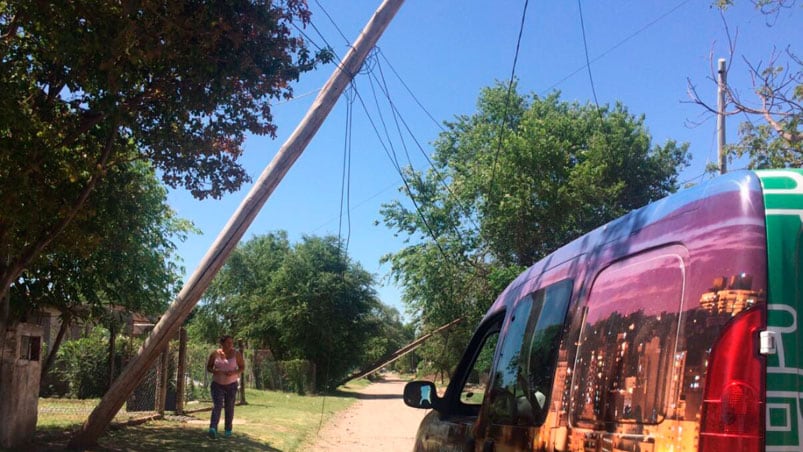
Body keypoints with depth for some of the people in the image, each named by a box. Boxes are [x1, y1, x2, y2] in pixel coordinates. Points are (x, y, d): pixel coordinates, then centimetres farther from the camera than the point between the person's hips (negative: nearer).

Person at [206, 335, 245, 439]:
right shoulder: (215, 354, -5)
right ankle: (213, 429, -29)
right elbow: (208, 367, 4)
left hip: (231, 384, 1)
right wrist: (214, 371, -19)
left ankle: (228, 430, 24)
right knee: (216, 406, -16)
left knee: (229, 408, 7)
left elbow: (242, 367, 1)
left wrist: (234, 373, -18)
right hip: (217, 384, -1)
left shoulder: (237, 354, -6)